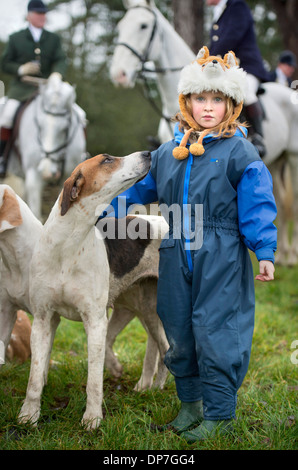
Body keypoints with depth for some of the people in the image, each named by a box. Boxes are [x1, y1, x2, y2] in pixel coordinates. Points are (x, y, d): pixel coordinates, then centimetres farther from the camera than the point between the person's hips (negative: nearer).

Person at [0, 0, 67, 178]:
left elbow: (61, 61, 2)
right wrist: (20, 69, -12)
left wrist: (56, 75, -20)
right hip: (22, 88, -2)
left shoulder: (54, 39, 15)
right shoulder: (16, 38, 11)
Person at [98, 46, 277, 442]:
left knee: (214, 334, -3)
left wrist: (265, 252, -10)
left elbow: (257, 205, -5)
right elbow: (142, 189, 22)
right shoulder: (168, 152, 10)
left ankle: (219, 413, 11)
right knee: (179, 334, 12)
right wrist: (103, 209, 19)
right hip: (176, 259, 5)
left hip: (221, 261, -5)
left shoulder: (240, 152, -4)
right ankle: (191, 404, 29)